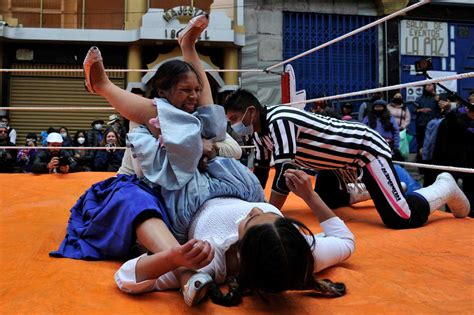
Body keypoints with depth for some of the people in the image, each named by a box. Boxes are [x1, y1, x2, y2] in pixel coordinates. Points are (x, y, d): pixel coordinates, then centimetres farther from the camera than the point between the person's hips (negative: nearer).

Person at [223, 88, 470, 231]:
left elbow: (284, 174, -35)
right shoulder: (259, 130, -1)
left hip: (366, 149, -9)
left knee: (401, 219, -14)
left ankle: (445, 188, 13)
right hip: (339, 161, 10)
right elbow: (260, 171, 8)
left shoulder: (278, 120, -31)